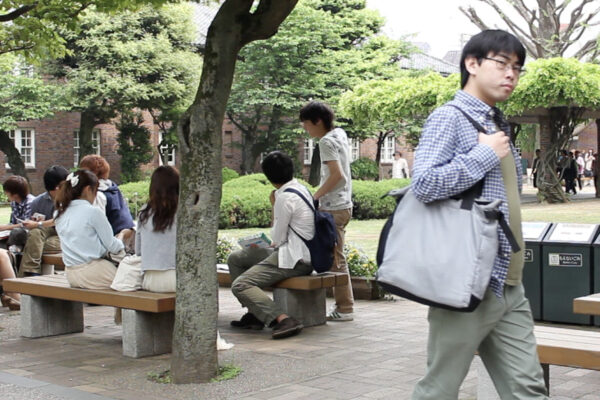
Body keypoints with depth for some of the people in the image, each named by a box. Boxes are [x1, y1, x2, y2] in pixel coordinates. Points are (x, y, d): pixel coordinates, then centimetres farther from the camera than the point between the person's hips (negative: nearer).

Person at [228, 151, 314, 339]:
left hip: (292, 259, -10)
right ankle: (254, 315, 13)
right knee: (235, 258, 17)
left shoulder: (285, 197, -17)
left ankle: (283, 319, -31)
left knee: (240, 285, -19)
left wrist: (274, 206, -2)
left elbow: (277, 238, -12)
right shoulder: (301, 189, 12)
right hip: (301, 254, 10)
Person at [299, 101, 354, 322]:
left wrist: (315, 196, -17)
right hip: (343, 204, 10)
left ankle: (344, 308, 1)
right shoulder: (340, 133, 12)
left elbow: (337, 174, -23)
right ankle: (343, 305, 18)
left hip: (333, 208, -10)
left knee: (335, 259, -4)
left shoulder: (327, 141, -14)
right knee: (335, 258, 14)